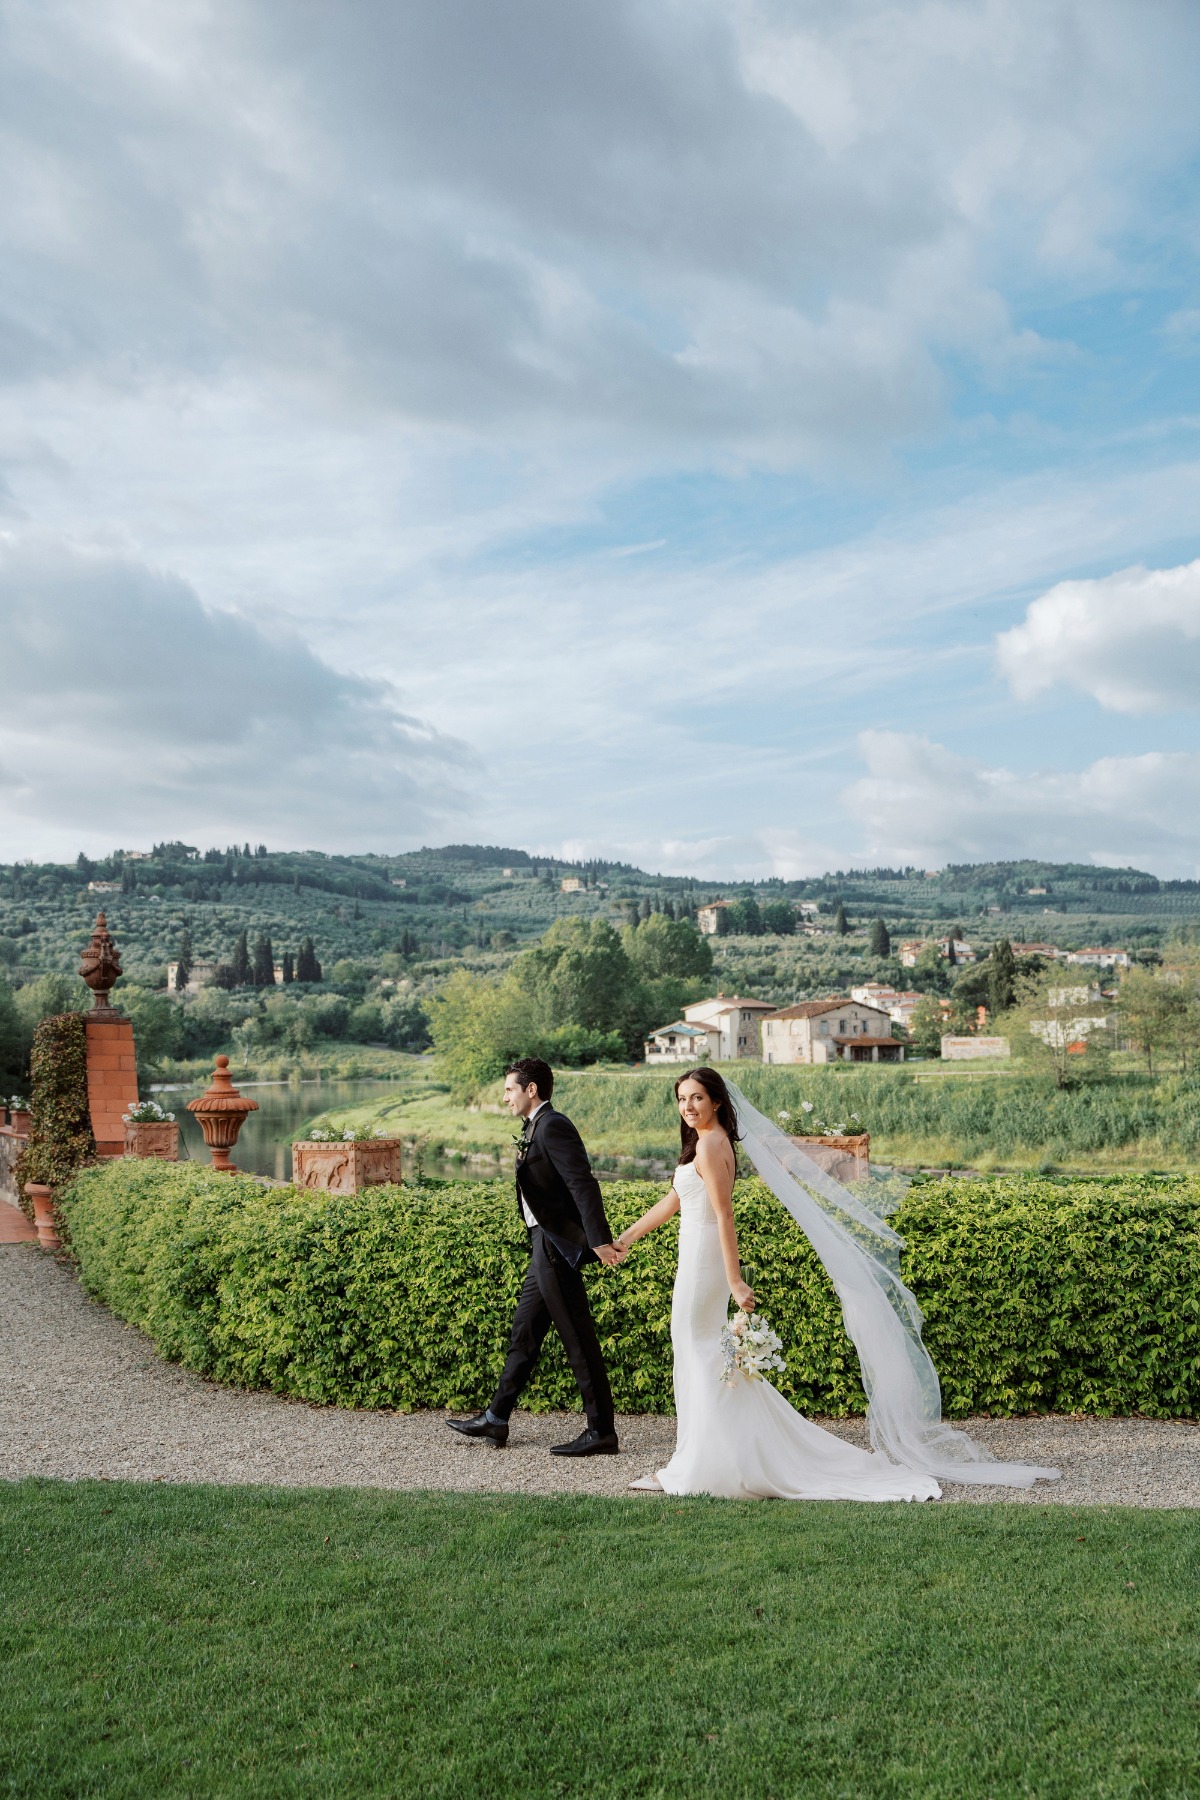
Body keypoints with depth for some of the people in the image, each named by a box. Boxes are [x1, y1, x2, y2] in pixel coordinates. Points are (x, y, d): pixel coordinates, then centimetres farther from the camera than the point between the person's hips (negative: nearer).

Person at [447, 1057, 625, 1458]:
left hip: (558, 1247, -11)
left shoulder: (553, 1126, -15)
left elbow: (583, 1184, -23)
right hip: (546, 1248, 11)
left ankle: (601, 1432, 5)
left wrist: (599, 1240, -29)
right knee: (524, 1332, 16)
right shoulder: (538, 1128, 15)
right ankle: (495, 1420, 26)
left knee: (578, 1341, -3)